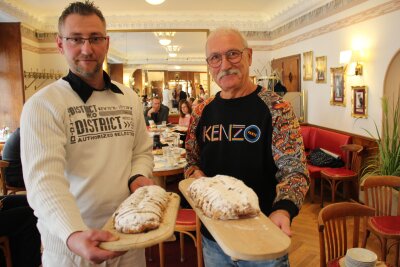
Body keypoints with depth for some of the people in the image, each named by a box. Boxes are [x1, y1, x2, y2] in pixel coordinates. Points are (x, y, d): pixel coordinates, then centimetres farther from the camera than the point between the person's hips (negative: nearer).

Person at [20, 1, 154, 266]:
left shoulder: (130, 98, 4)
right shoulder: (42, 105, -12)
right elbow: (44, 179, -22)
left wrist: (138, 177, -9)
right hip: (69, 243, -4)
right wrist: (73, 234, -36)